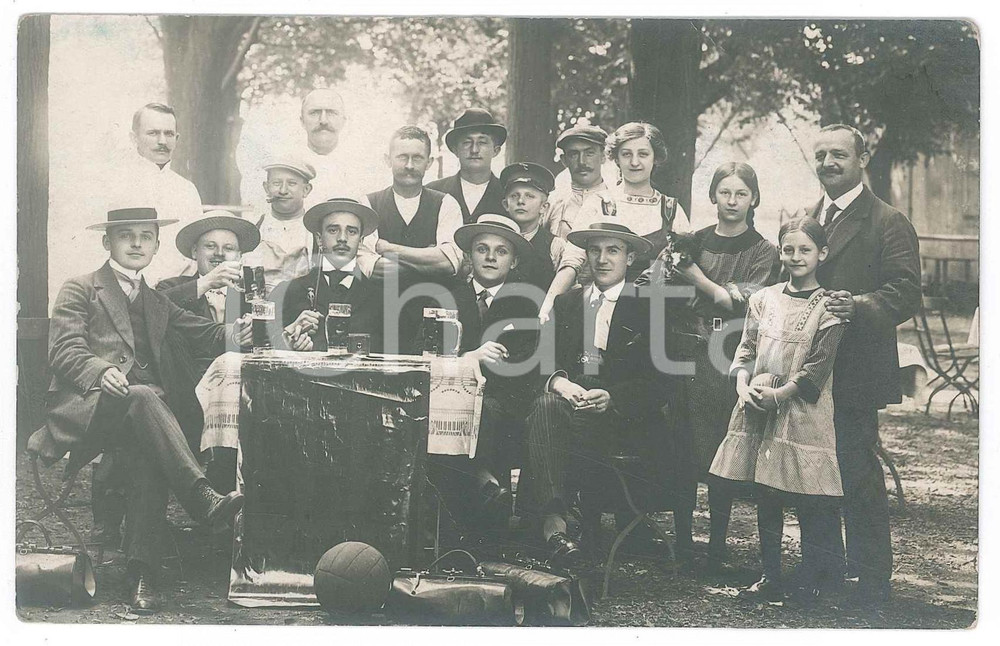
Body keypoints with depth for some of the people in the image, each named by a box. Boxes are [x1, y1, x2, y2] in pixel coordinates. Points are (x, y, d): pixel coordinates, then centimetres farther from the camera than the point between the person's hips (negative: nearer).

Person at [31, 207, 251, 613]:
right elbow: (64, 351, 1)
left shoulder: (158, 303, 30)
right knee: (142, 396, -36)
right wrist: (101, 371, -22)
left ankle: (143, 574, -36)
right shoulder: (80, 290, 16)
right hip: (84, 406, -3)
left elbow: (204, 336, 18)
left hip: (137, 410, 3)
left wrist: (234, 334, -6)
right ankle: (203, 499, -49)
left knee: (149, 453, -32)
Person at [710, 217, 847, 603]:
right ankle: (771, 577, 22)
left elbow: (817, 368, -9)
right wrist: (744, 384, -7)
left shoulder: (828, 307, -3)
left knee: (810, 503, -3)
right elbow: (746, 349, 11)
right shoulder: (763, 299, 11)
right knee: (766, 499, 11)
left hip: (802, 412, -5)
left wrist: (778, 393, -14)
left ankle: (810, 583, 9)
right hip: (758, 410, 5)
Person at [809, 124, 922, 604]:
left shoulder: (888, 223, -4)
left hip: (854, 371, -6)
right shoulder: (806, 219, 18)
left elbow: (905, 293, -13)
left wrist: (859, 306, -30)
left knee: (856, 471, -4)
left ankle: (872, 579, 8)